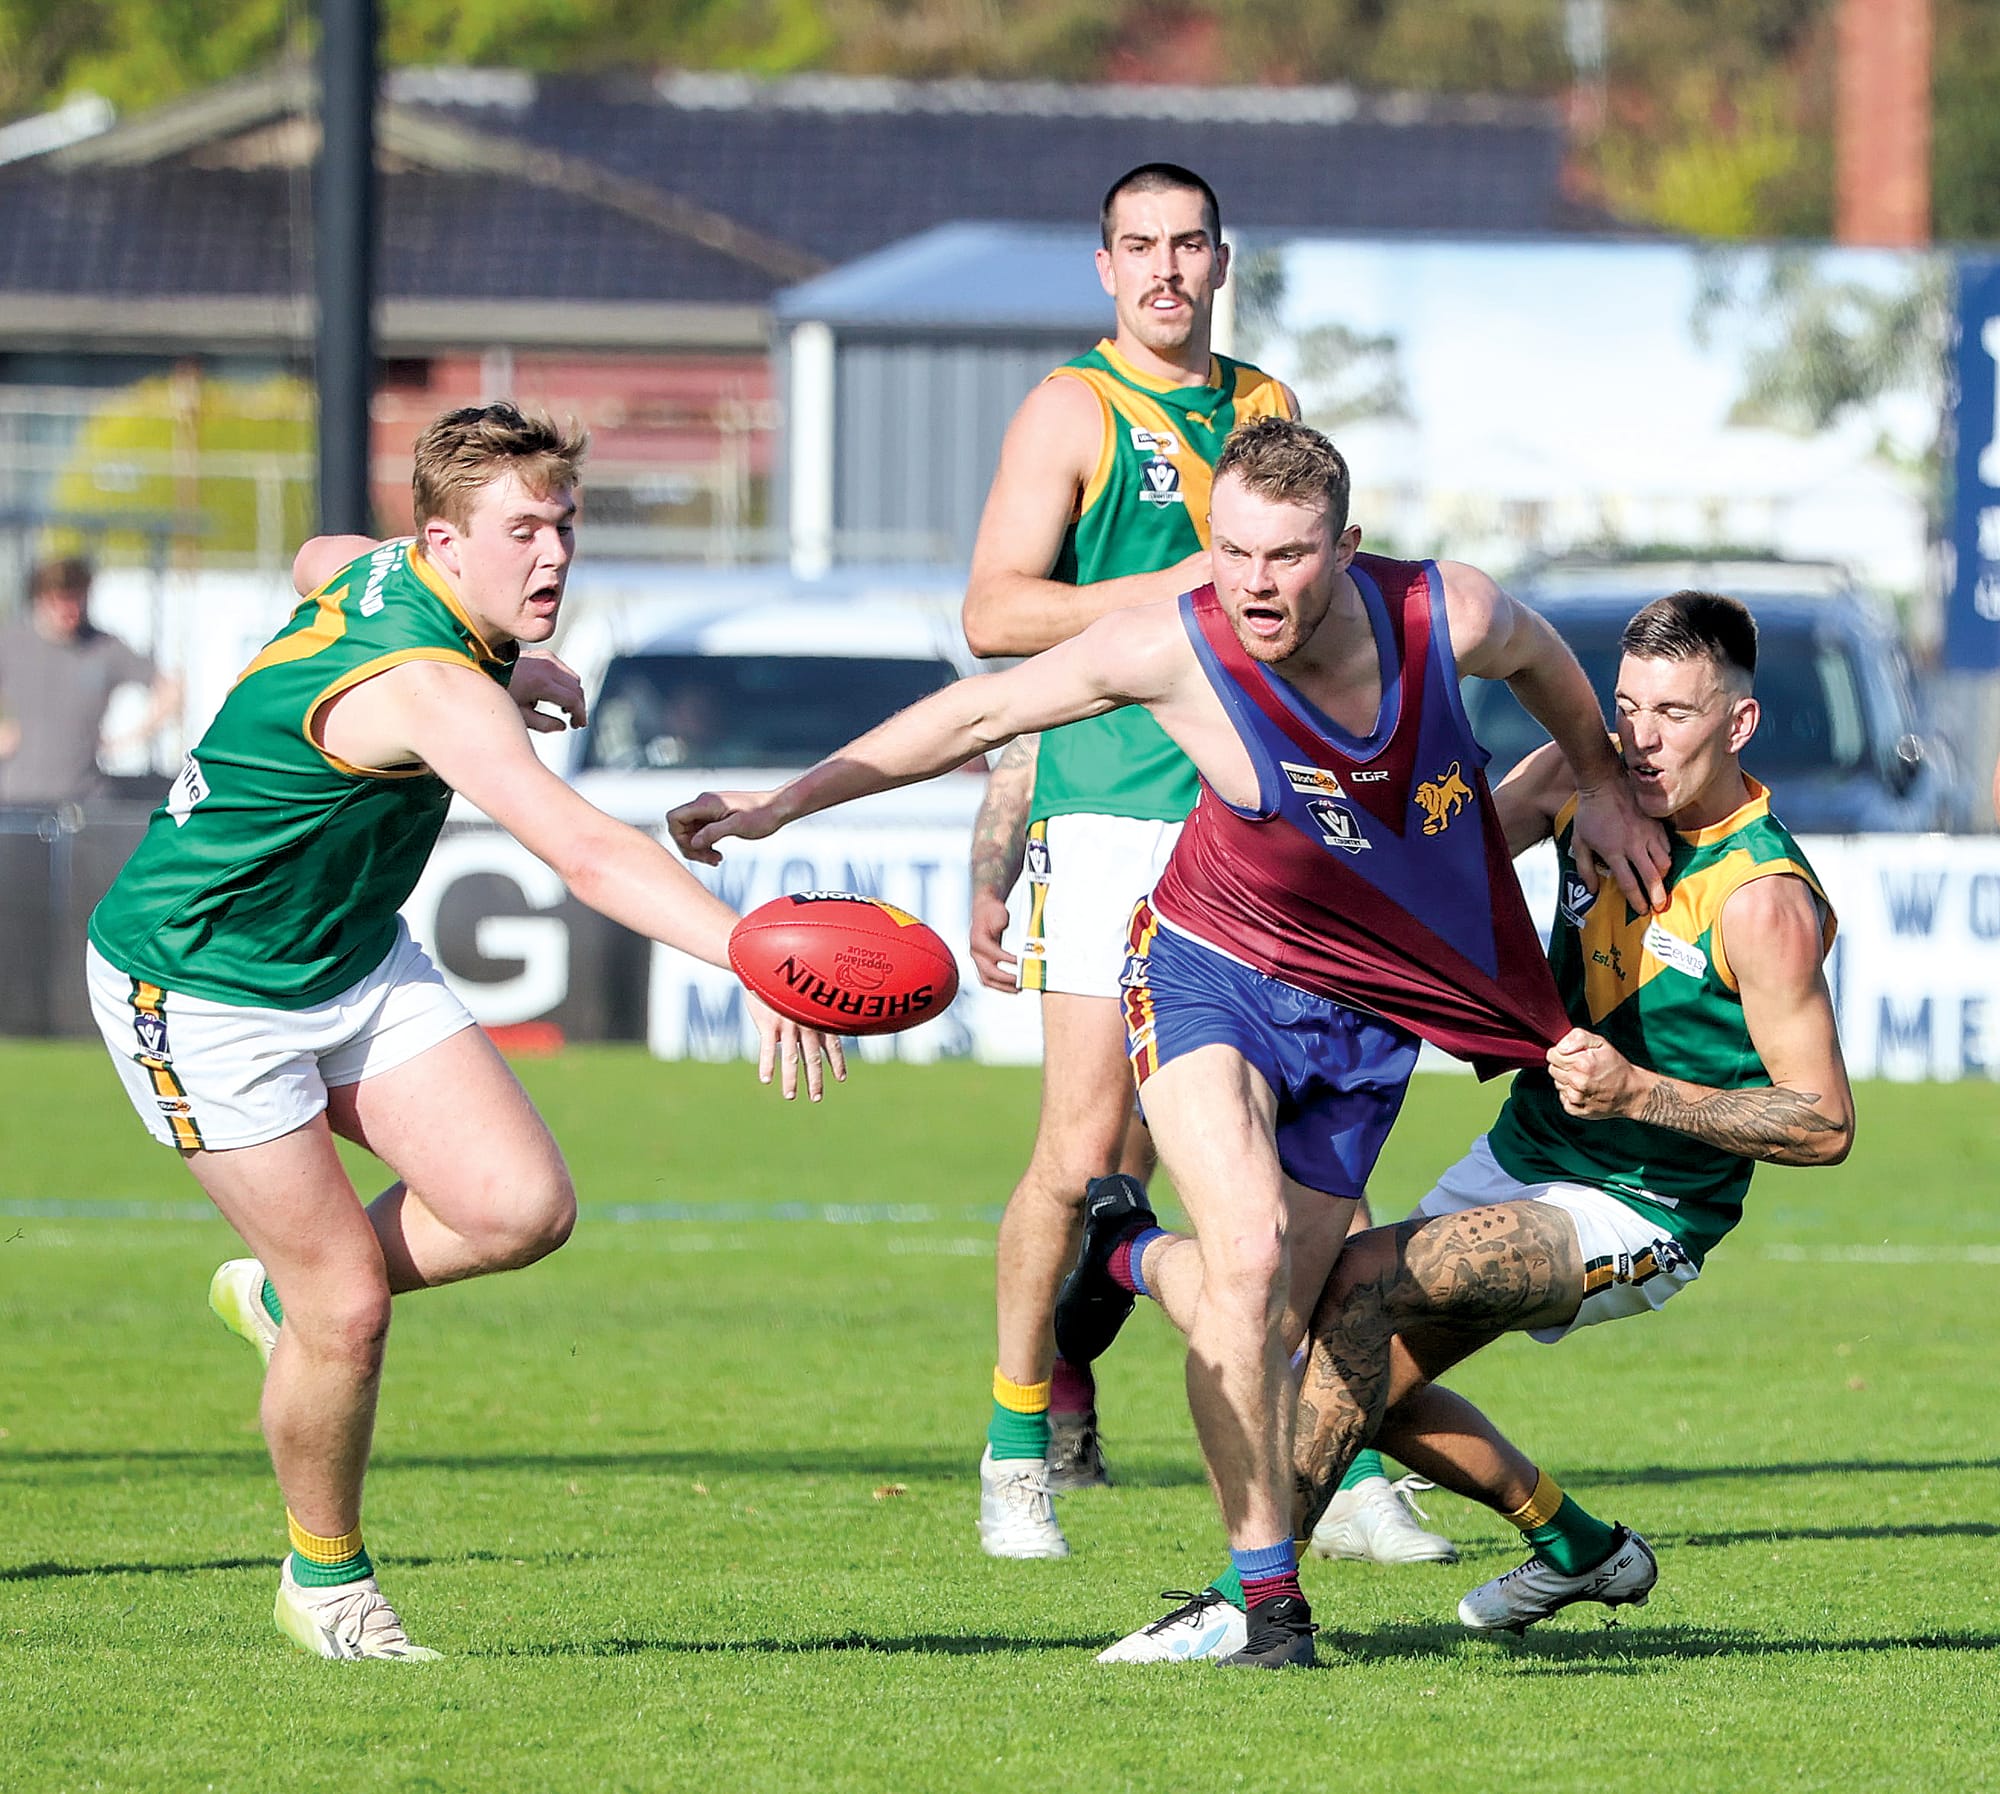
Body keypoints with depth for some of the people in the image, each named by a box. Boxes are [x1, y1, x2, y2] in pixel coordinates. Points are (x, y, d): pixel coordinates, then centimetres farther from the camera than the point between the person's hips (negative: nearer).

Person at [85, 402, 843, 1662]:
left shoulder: (394, 571, -6)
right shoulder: (428, 687, -35)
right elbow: (586, 854, -48)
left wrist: (504, 670, 16)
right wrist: (756, 953, -59)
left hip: (354, 952, 9)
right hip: (199, 987, -9)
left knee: (521, 1206, -9)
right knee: (351, 1311, -8)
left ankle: (284, 1296, 18)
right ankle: (326, 1582, 16)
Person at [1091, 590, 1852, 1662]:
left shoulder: (1762, 899, -22)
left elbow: (1825, 1127, -19)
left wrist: (1641, 1093, -29)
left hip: (1639, 1213, -8)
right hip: (1522, 1159, 8)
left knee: (1361, 1282, -25)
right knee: (1369, 1379, 4)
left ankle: (1251, 1597, -23)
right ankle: (1579, 1550, 26)